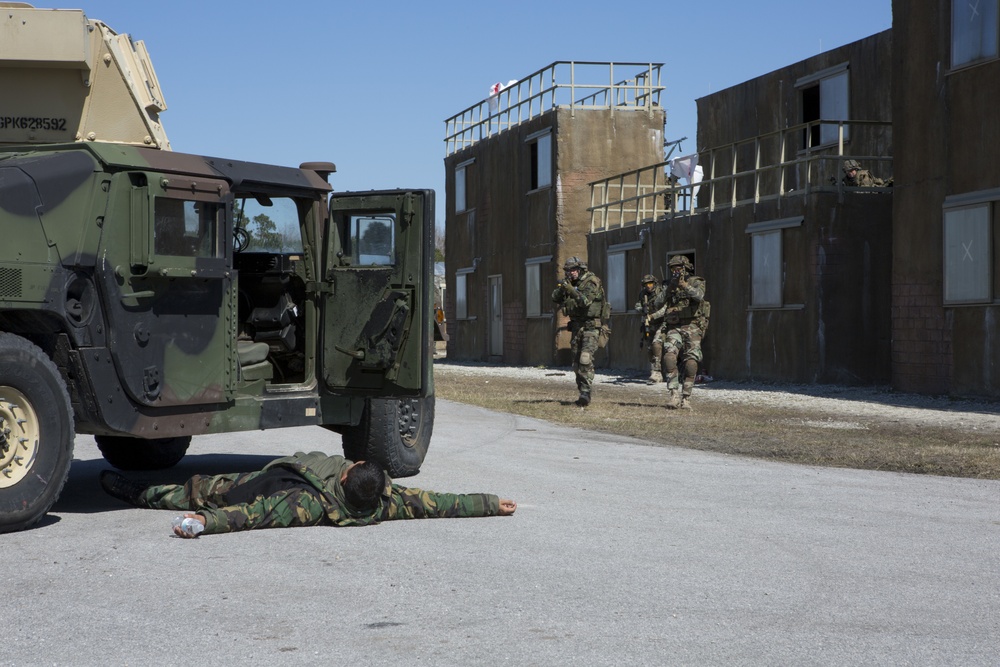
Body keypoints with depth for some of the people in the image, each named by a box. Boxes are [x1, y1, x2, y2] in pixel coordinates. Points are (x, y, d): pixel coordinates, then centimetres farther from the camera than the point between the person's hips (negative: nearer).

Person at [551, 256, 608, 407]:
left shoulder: (592, 282, -11)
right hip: (576, 326, 8)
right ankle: (583, 393, 13)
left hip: (591, 326, -7)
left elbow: (585, 300, -26)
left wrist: (571, 290, -35)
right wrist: (562, 288, -13)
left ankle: (586, 393, -23)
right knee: (577, 363, 6)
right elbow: (555, 298, 5)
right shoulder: (571, 283, 10)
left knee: (585, 359, -20)